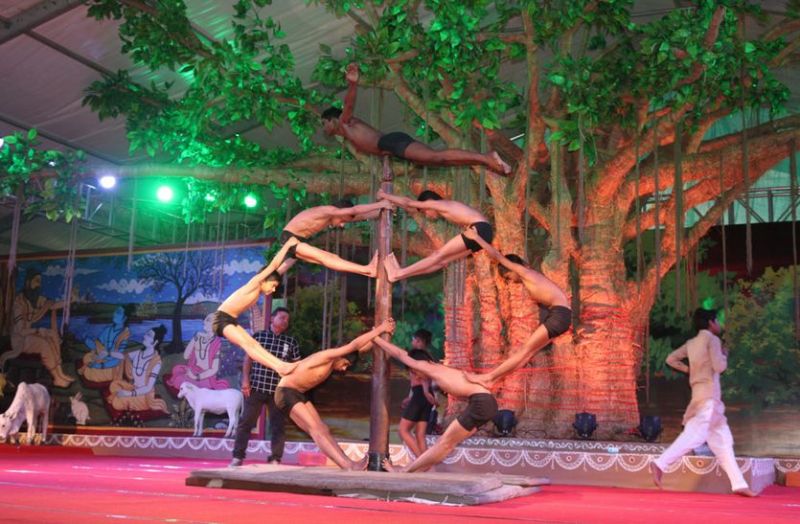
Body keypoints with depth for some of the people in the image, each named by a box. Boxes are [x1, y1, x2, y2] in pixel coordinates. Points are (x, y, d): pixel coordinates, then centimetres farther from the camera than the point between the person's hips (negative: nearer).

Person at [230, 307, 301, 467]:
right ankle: (238, 457, 10)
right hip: (256, 387, -1)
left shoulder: (291, 342, 6)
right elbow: (248, 359, 5)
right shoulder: (258, 336, 4)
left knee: (278, 425, 3)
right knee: (246, 422, 2)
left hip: (279, 390, 1)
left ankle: (275, 459, 11)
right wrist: (245, 380, -5)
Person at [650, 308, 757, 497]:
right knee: (695, 435, -19)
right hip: (709, 394, -9)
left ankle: (739, 484, 8)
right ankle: (660, 464, -29)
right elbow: (719, 366, -12)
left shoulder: (691, 343, 17)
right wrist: (724, 355, 6)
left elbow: (671, 359, 19)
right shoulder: (712, 339, -4)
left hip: (700, 394, 9)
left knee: (722, 440, 9)